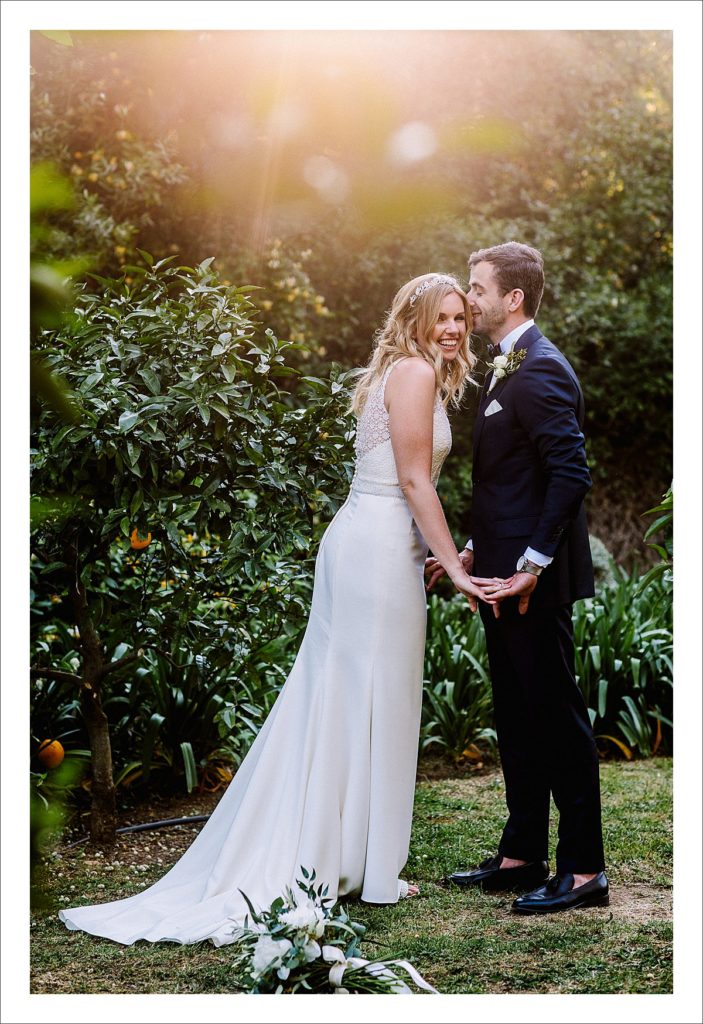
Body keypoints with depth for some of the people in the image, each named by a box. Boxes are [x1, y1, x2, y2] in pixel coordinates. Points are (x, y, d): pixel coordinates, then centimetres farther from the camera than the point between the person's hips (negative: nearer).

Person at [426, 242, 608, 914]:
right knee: (516, 715, 15)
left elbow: (571, 473, -24)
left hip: (533, 581, -10)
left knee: (556, 714, -3)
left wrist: (532, 565, -23)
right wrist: (473, 551, 15)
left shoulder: (539, 370, -16)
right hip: (505, 574, 10)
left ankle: (584, 869, 7)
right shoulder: (507, 367, 16)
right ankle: (521, 856, 26)